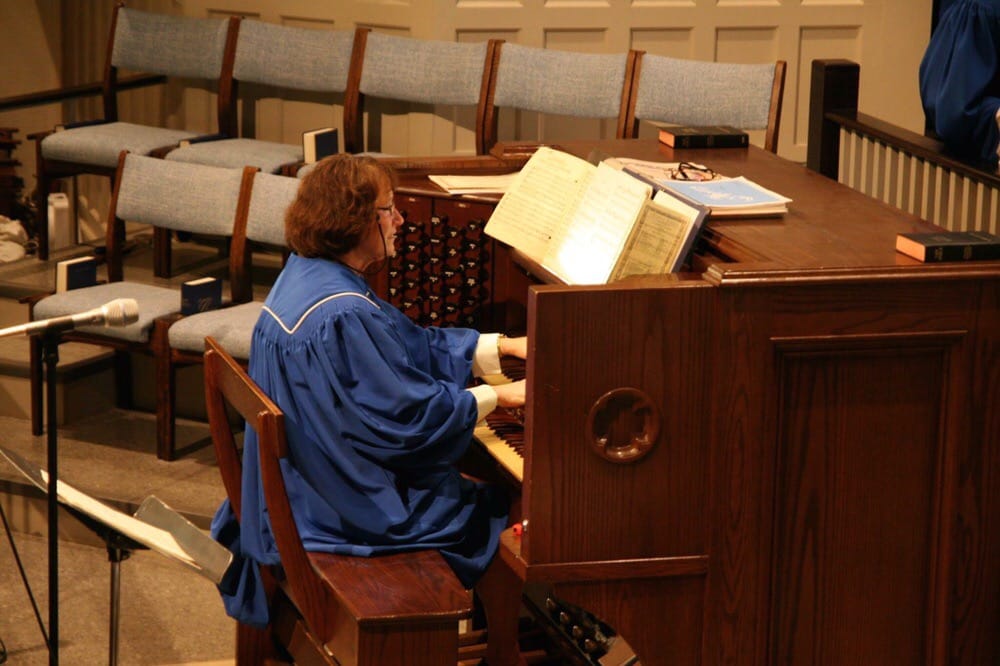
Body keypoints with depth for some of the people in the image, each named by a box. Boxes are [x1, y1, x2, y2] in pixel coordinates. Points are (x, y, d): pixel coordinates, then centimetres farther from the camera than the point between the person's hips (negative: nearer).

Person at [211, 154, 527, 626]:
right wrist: (497, 397, -12)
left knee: (466, 486, 21)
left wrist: (503, 347, 8)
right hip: (345, 510, -10)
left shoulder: (306, 273, 2)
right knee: (495, 511, 5)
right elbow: (409, 416, -24)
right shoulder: (342, 317, -30)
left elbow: (410, 345, 10)